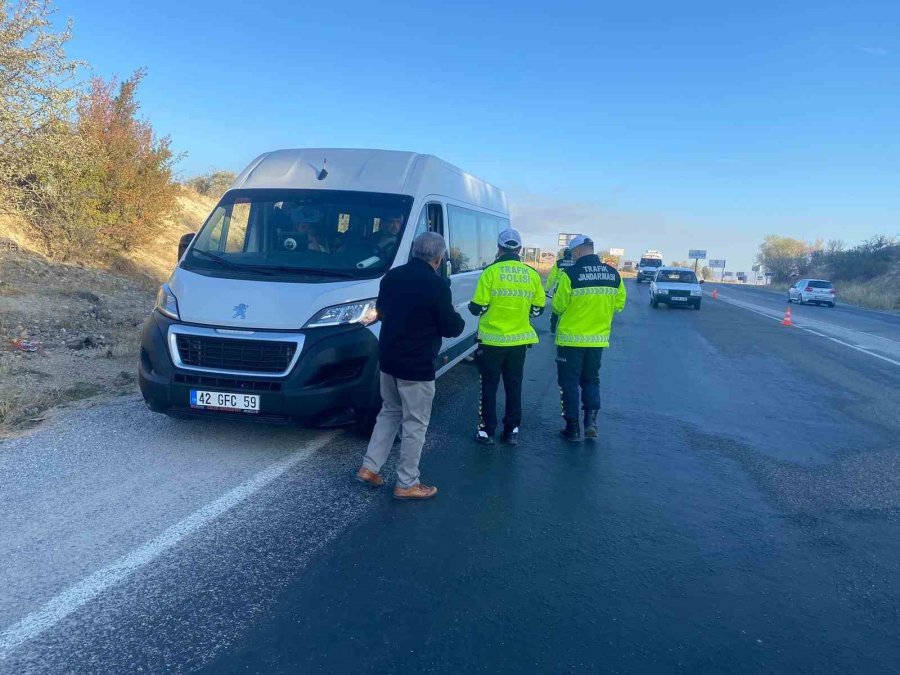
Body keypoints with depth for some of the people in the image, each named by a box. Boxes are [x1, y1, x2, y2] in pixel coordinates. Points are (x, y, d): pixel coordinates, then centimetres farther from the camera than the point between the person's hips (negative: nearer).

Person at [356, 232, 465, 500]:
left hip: (388, 359, 7)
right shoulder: (436, 285, -18)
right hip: (417, 365, -7)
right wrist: (457, 318, 10)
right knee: (415, 423, 4)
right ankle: (407, 484, 13)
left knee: (389, 412, 22)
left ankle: (369, 467, 24)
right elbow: (451, 328, -11)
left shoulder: (391, 276, 4)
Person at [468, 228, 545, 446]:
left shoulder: (491, 272, -13)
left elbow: (478, 307, -12)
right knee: (514, 385, 14)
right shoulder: (532, 275, -1)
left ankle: (487, 431, 13)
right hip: (519, 340, 3)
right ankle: (512, 431, 20)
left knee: (489, 385, 9)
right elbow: (538, 308, 5)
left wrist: (474, 307, 11)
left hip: (492, 339, -3)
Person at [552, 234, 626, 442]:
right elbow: (619, 304, 5)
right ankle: (591, 419, 4)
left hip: (571, 338, -4)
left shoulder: (570, 274, -15)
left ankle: (573, 428, 12)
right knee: (591, 379, 20)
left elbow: (558, 306, -10)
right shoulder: (613, 274, -1)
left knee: (570, 382, 9)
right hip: (599, 338, 4)